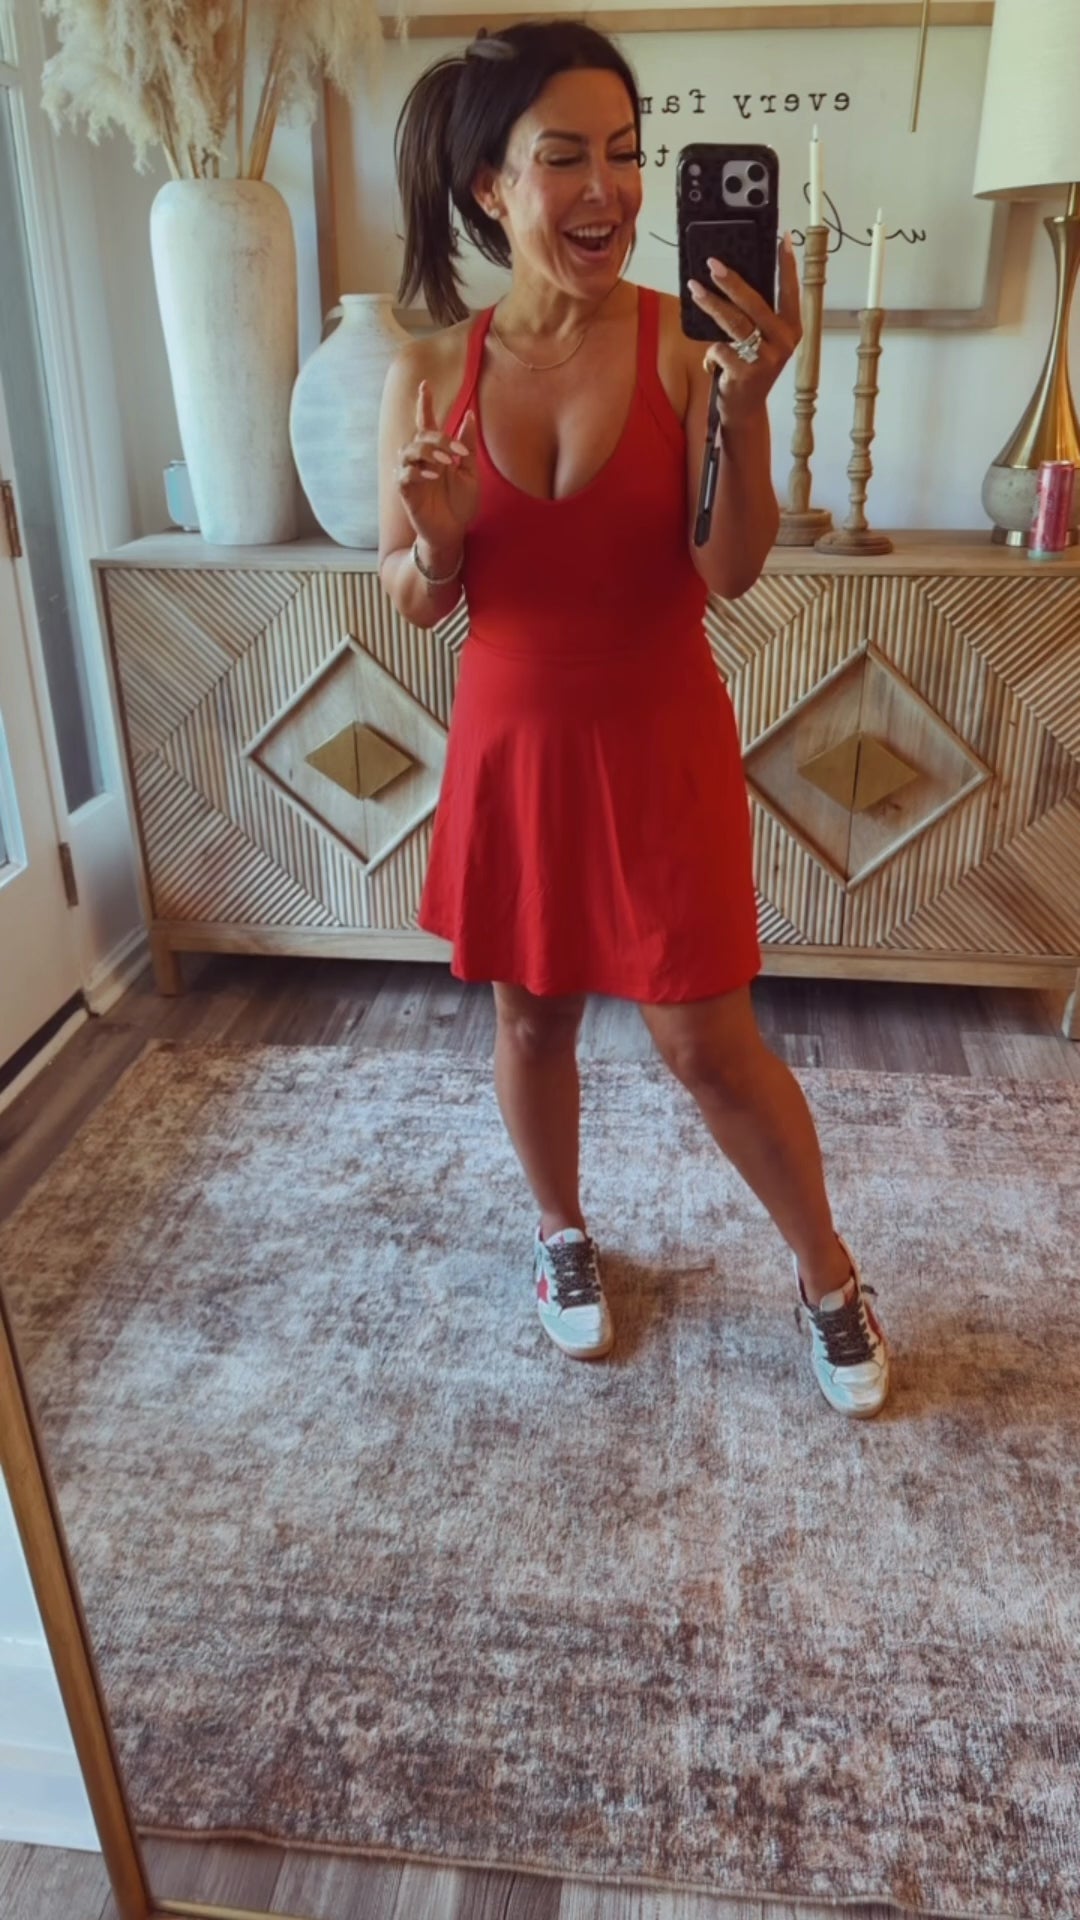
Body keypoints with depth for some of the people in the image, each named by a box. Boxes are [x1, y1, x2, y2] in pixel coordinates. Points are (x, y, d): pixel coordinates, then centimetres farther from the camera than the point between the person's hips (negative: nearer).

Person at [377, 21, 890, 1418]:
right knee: (529, 1017, 16)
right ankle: (563, 1233, 44)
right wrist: (437, 540, -20)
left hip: (660, 744, -2)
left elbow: (731, 573, -16)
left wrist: (748, 402, -30)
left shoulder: (687, 342, -9)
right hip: (510, 743, 3)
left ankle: (828, 1274, 30)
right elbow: (411, 602, 2)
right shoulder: (428, 374, -3)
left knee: (708, 1042, 4)